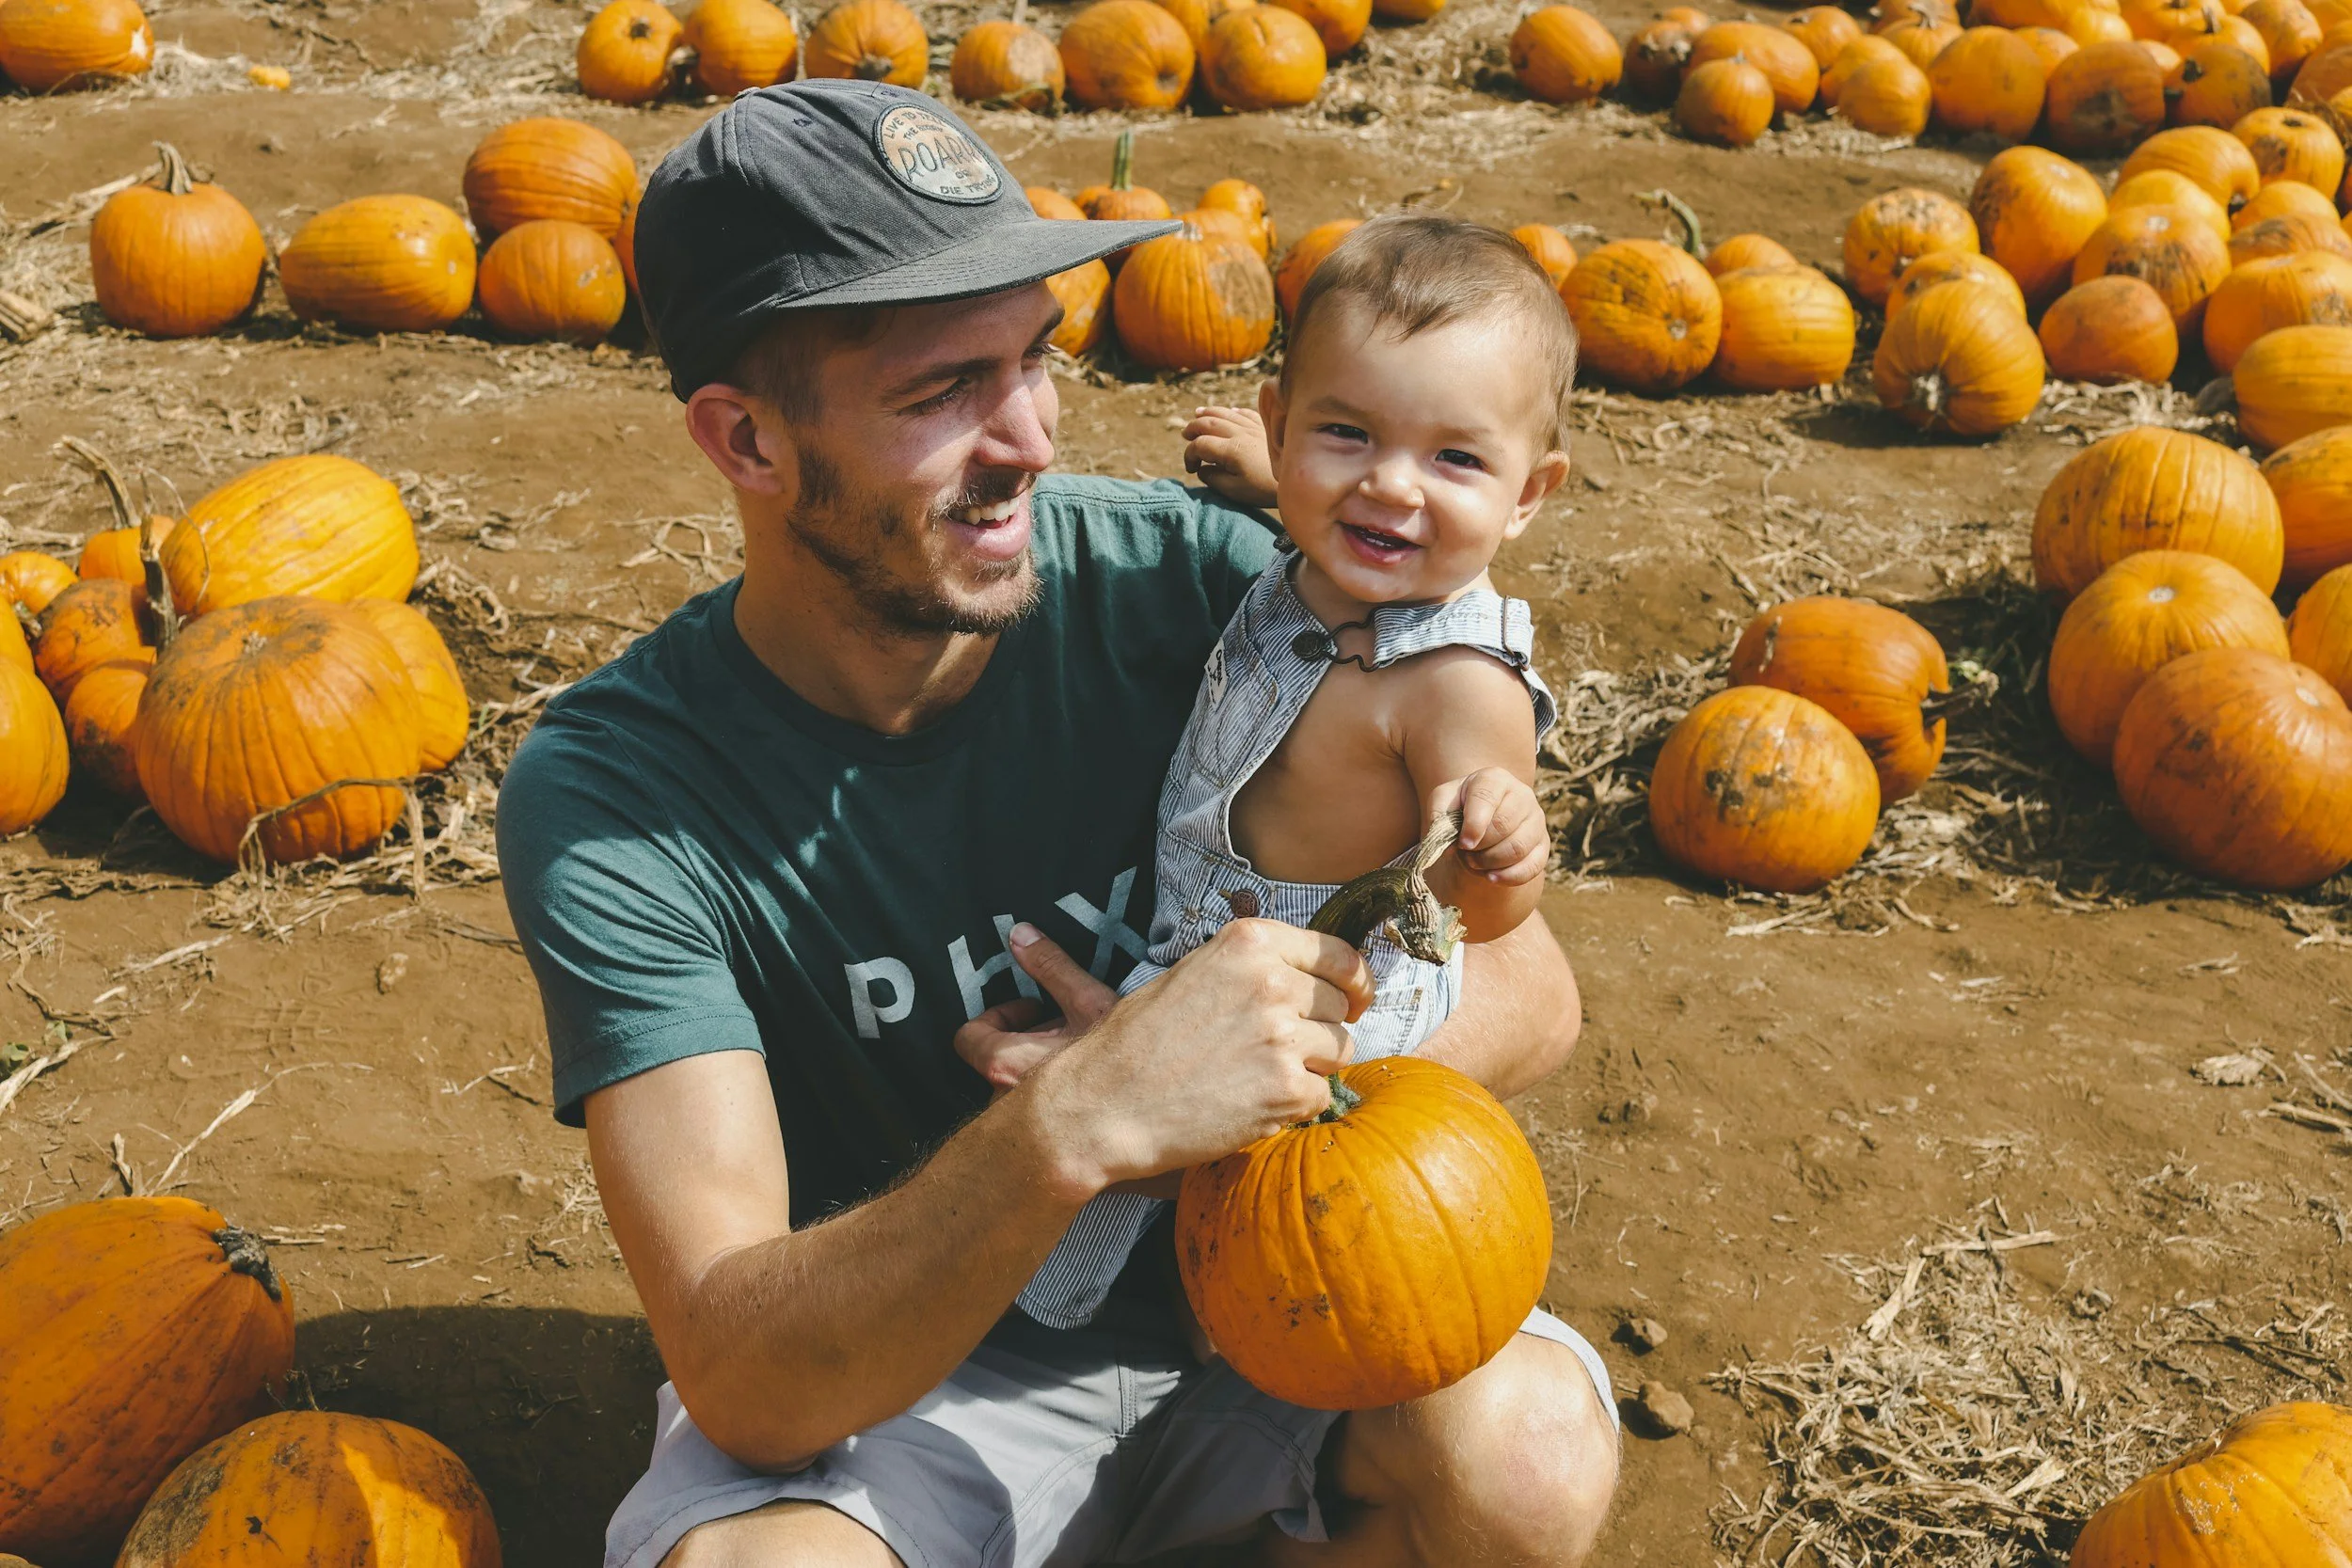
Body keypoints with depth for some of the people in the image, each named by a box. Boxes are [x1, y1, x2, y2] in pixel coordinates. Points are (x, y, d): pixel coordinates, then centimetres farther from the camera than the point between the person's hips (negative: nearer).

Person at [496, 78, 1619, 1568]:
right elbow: (742, 1383, -27)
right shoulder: (609, 795, -20)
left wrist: (1193, 1082, -26)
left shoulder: (1186, 579, -16)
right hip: (883, 1364, -1)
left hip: (1229, 1272, 2)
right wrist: (1070, 1127, -43)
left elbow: (1528, 990, -8)